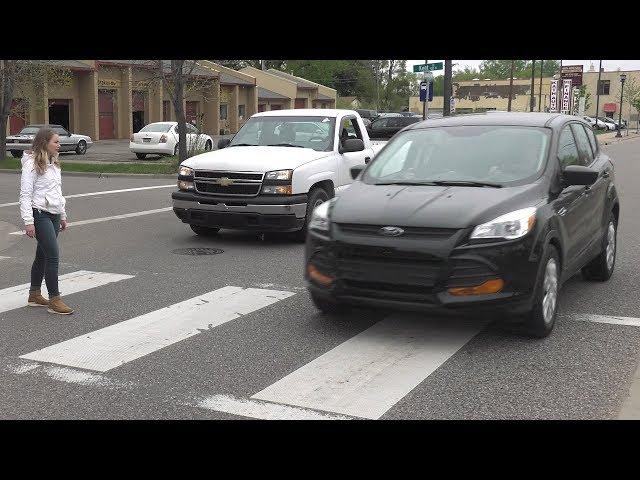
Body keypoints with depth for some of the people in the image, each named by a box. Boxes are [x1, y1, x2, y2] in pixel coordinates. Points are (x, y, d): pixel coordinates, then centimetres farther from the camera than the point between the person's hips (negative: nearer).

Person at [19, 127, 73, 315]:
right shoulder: (32, 163, -12)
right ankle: (54, 300, -7)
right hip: (40, 215, -8)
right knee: (53, 256, -11)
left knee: (42, 255, 14)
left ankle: (34, 294, 25)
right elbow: (25, 194, -15)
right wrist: (28, 221, -19)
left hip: (54, 215, 8)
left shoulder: (53, 163, 15)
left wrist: (63, 215, 22)